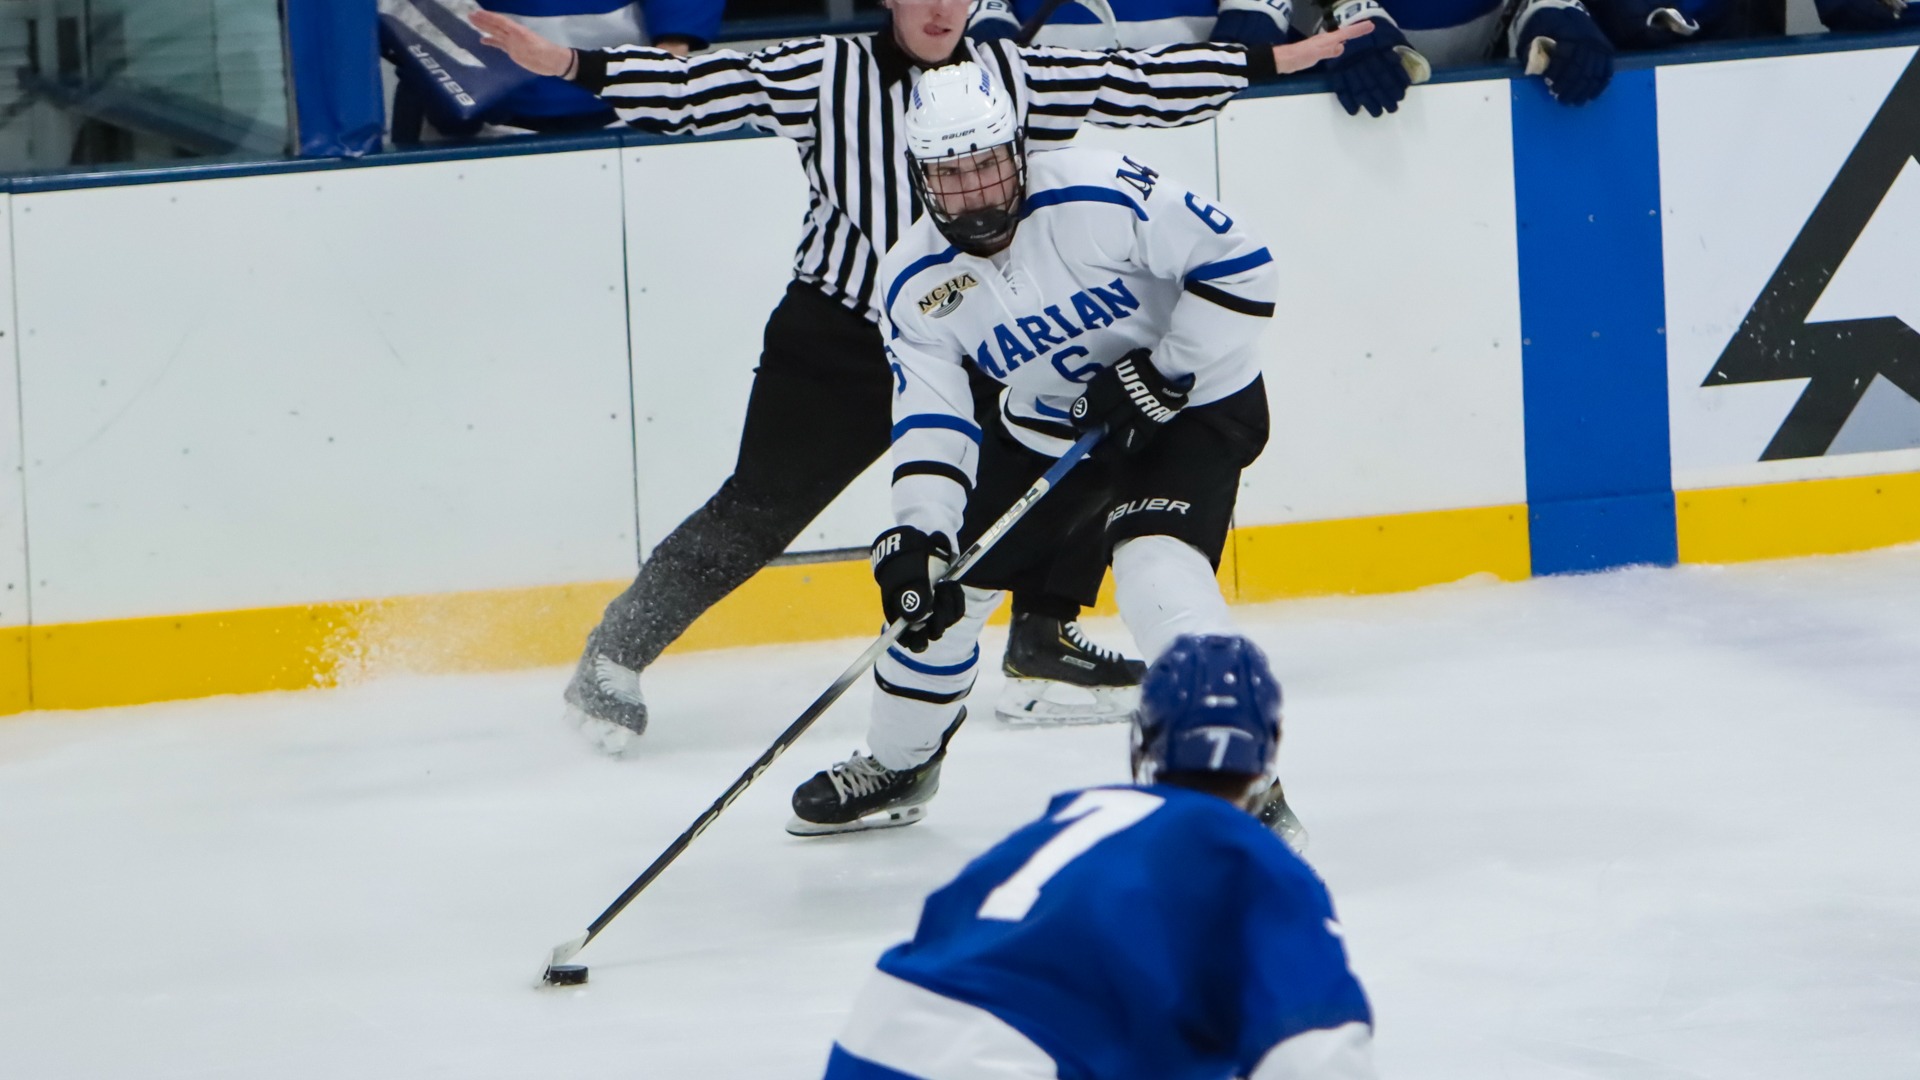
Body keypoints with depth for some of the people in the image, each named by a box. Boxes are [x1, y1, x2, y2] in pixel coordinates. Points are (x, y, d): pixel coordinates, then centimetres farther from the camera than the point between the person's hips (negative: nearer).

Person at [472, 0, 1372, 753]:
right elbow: (701, 88, -14)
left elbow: (1133, 85, 8)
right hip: (835, 341, -5)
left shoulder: (1013, 77, 3)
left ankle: (1043, 648, 12)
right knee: (756, 515, -7)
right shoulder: (824, 74, -10)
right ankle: (613, 659, 6)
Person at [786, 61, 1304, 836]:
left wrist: (1165, 374, -25)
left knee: (1157, 568, -29)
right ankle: (895, 767, 33)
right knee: (946, 578, 8)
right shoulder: (917, 282, -13)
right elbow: (929, 420, -12)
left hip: (1192, 402, -6)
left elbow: (1238, 262, -25)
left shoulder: (1099, 198, -29)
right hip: (1045, 428, 6)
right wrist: (917, 533, -27)